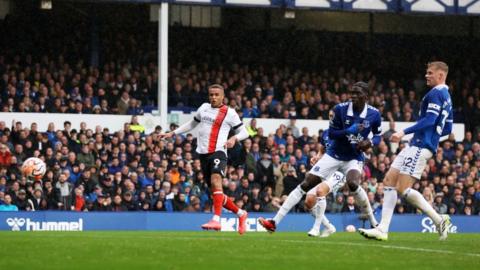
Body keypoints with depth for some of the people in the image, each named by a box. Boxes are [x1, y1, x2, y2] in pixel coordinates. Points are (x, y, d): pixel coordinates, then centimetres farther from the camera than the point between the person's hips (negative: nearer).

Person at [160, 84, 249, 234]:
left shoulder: (229, 113, 2)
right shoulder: (204, 108, 16)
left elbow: (244, 132, 6)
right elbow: (192, 124, 31)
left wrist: (234, 138, -15)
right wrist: (172, 133, 27)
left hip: (218, 152, -6)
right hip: (203, 154, 6)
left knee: (216, 181, -31)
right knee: (216, 193, 6)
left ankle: (216, 220, -40)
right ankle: (240, 214, 26)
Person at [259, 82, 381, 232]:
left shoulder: (374, 114, -10)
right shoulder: (341, 109, -13)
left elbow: (378, 135, 6)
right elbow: (331, 133, -10)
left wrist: (370, 142, -17)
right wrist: (349, 131, -27)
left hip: (354, 158, -1)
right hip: (334, 155, 1)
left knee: (353, 184, -33)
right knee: (305, 185, -7)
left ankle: (374, 223, -13)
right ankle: (275, 222, -7)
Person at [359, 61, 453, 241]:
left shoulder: (436, 93, -10)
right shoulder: (447, 97, 21)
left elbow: (429, 120, -22)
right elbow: (447, 129, 25)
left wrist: (404, 132, -25)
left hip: (420, 146, -11)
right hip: (416, 146, 11)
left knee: (403, 189, -14)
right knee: (389, 181, 5)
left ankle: (439, 220, -4)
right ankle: (382, 229, -1)